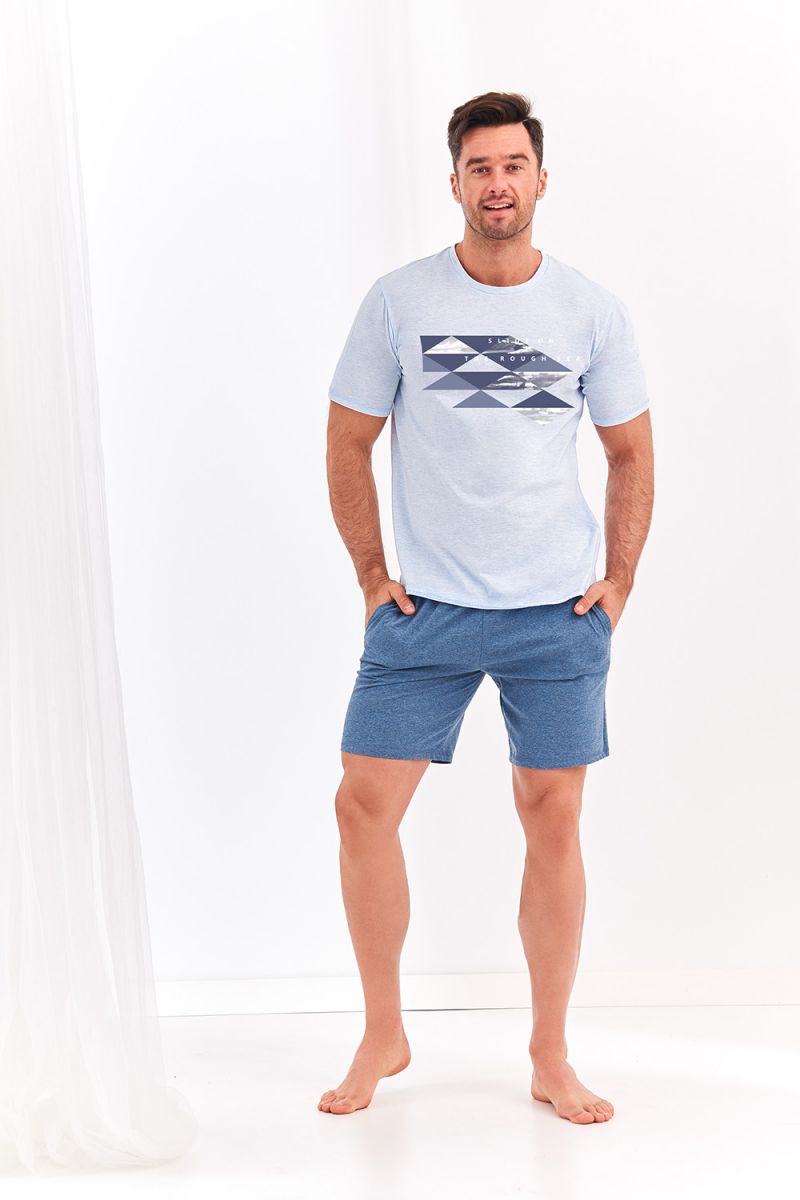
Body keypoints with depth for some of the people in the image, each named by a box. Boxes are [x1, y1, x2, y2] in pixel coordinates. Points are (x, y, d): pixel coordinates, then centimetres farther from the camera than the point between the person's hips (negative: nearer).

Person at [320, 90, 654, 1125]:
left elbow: (630, 454, 11)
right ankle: (384, 1036, 16)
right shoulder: (398, 301, 0)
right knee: (365, 805, -3)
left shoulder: (592, 311, 2)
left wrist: (618, 584, 4)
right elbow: (347, 445, 6)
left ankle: (551, 1057, 19)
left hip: (558, 614, 0)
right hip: (424, 610, 0)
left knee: (552, 823, 4)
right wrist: (372, 575, 1)